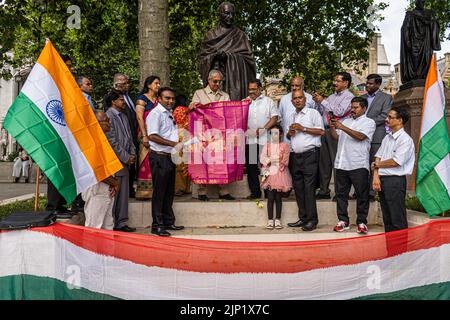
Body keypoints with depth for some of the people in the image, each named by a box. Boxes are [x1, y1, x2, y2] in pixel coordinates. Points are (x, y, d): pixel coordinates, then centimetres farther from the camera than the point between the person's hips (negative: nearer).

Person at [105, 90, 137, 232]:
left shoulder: (123, 116, 17)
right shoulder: (108, 116, -11)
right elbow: (112, 141, -15)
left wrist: (132, 154, 7)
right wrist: (126, 157, -12)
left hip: (125, 162, 9)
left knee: (124, 193, 11)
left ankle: (121, 223, 19)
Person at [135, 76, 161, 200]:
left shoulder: (158, 100, 19)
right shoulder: (142, 99, 0)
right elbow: (139, 118, -8)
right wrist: (144, 136, -16)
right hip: (147, 133, -6)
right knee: (146, 161, -7)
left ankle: (155, 189, 8)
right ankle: (144, 191, -3)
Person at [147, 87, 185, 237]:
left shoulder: (170, 113, 17)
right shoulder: (155, 113, -11)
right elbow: (152, 136, -22)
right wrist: (173, 144, -22)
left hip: (170, 156, 9)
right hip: (159, 157, -9)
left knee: (169, 191, 14)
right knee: (159, 192, -3)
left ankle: (168, 222, 24)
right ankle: (157, 226, 5)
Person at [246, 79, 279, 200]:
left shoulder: (268, 102, 8)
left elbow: (274, 117, 0)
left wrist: (263, 128, -13)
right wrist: (246, 129, -8)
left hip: (265, 139, -2)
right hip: (249, 139, 3)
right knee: (251, 167, 4)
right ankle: (255, 192, 13)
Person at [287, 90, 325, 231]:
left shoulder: (313, 113, 2)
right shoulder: (292, 116, 21)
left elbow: (321, 131, -7)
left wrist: (303, 128, -11)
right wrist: (289, 133, 5)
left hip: (309, 154, -7)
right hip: (295, 155, 7)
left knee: (309, 188, -10)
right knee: (298, 188, 7)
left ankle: (312, 220, -6)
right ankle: (303, 218, 14)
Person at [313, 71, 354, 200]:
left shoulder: (349, 97, -2)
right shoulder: (331, 96, 21)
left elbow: (339, 112, -16)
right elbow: (320, 112, 21)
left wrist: (323, 101, -11)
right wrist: (317, 102, 4)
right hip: (325, 130, 7)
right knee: (323, 162, 8)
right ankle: (324, 191, 15)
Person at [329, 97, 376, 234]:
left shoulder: (369, 122, 4)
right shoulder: (345, 121, 22)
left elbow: (360, 136, -13)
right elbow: (336, 137, 15)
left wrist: (342, 127, -17)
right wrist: (332, 127, -2)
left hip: (358, 165, -5)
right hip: (342, 163, 5)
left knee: (362, 194, 0)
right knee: (341, 193, 7)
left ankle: (361, 222, 8)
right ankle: (343, 220, 15)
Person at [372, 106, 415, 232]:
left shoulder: (405, 139, -10)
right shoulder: (387, 138, 15)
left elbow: (396, 162, -16)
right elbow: (378, 157, 10)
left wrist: (377, 164, -2)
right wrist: (376, 176, -3)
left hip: (395, 180, -8)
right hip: (382, 179, 8)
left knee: (398, 219, -2)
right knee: (387, 217, 14)